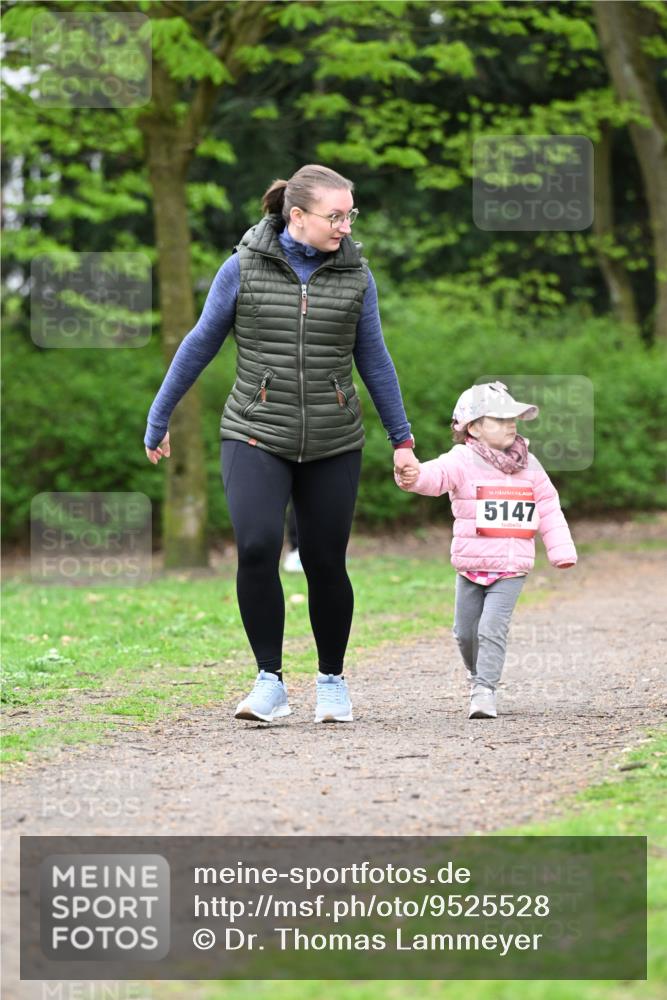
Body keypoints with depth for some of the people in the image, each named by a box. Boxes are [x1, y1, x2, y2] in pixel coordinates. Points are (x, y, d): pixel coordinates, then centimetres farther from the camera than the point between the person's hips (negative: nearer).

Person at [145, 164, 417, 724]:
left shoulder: (354, 274, 3)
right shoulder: (244, 268, -3)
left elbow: (374, 359, 13)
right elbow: (200, 345, 6)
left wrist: (401, 438, 16)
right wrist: (158, 420, 11)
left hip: (333, 445, 2)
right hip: (257, 438, -2)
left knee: (326, 563, 4)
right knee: (257, 550, -19)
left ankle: (332, 680, 25)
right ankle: (270, 683, -8)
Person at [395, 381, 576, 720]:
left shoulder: (528, 466, 5)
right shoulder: (463, 461, -7)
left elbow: (548, 509, 10)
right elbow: (437, 474, -27)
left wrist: (561, 551, 4)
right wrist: (413, 476, -51)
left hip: (511, 568, 0)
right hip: (470, 565, 0)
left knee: (492, 628, -14)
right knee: (466, 631, 11)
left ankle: (485, 691, -10)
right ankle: (477, 675, 37)